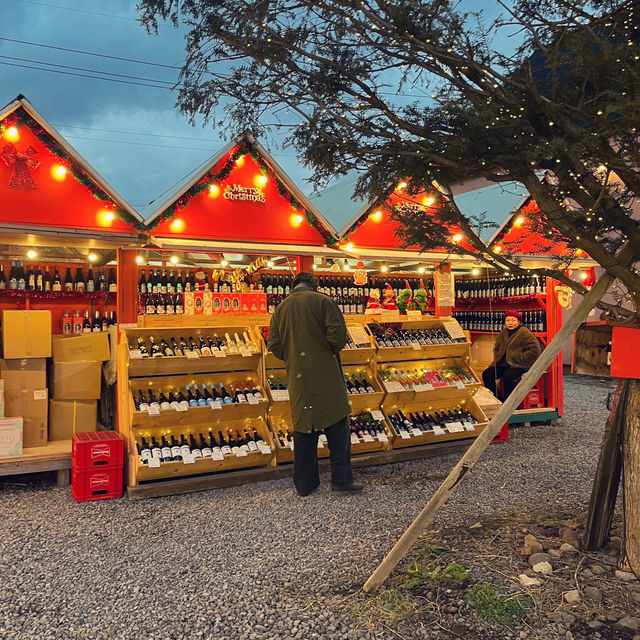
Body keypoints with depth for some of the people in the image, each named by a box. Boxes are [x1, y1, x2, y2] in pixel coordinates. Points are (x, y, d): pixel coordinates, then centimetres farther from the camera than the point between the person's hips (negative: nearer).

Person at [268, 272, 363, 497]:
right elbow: (337, 333, -15)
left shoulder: (281, 308, 8)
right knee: (337, 427, 5)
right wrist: (333, 350, 4)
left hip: (298, 379, 4)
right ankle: (341, 480, 6)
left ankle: (304, 483, 16)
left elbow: (274, 346, 4)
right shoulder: (322, 301, -4)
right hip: (325, 376, -4)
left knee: (303, 428, 10)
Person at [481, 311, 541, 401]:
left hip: (520, 366, -7)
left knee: (507, 376, -34)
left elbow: (535, 350, -14)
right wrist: (497, 360, 11)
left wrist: (519, 359, -16)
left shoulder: (525, 333, -8)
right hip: (504, 364, 7)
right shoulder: (503, 333, 14)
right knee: (486, 374, -10)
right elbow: (496, 348, 28)